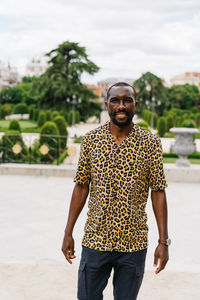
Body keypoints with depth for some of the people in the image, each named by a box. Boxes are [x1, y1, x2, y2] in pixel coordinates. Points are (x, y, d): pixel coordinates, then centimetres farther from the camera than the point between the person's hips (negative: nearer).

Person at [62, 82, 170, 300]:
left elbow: (158, 192, -3)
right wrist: (68, 233, 3)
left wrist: (163, 241, -5)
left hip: (133, 244, 0)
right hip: (95, 240, 1)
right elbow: (81, 187, 3)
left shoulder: (151, 143, -5)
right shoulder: (90, 140, -2)